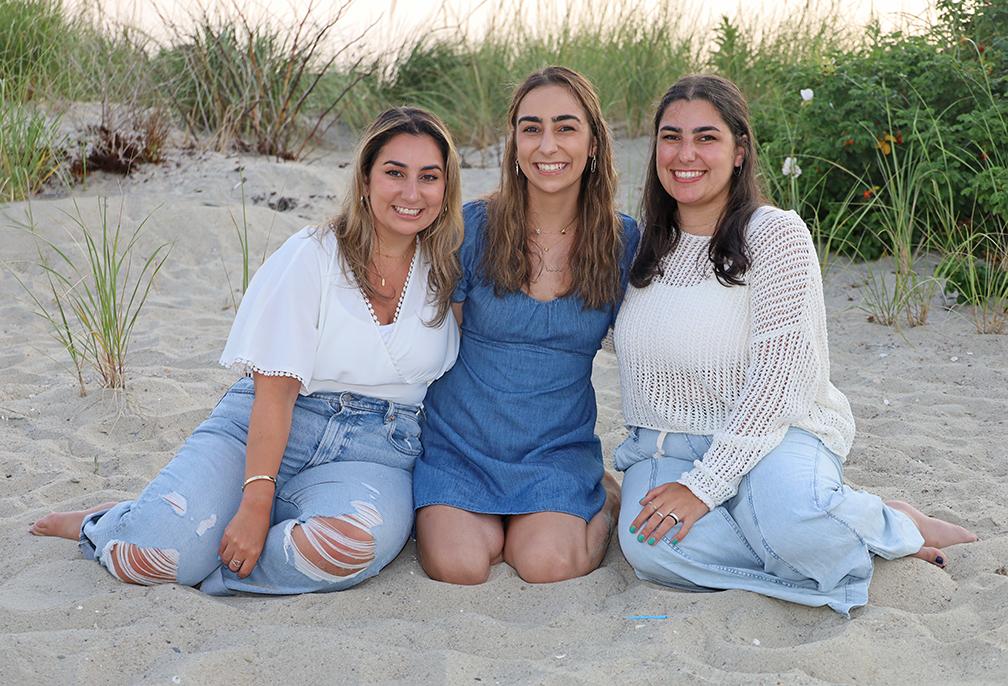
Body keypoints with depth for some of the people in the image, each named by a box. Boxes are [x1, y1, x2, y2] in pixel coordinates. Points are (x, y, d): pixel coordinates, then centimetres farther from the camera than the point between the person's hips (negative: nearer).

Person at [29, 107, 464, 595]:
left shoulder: (447, 270, 6)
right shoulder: (313, 256, -5)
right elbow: (276, 389, -11)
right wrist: (255, 504, -21)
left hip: (372, 453, 2)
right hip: (262, 431, -2)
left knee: (356, 541, -35)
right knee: (158, 552, -24)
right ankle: (103, 525, 13)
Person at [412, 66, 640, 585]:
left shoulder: (623, 242, -2)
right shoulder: (472, 227, -7)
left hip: (558, 449, 1)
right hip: (458, 441, 0)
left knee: (545, 565, -23)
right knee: (460, 567, -24)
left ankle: (605, 502, 9)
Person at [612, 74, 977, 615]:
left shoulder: (776, 235, -11)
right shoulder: (645, 243, 6)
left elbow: (776, 380, -17)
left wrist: (702, 485, -22)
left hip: (770, 432, -4)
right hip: (666, 443, 4)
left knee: (792, 519, -37)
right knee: (650, 548, -28)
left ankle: (895, 526, -4)